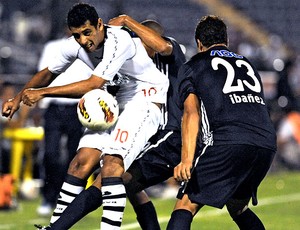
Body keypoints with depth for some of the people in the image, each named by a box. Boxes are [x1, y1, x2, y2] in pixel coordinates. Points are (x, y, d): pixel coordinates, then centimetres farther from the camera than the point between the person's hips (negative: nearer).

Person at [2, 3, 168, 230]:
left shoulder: (119, 41, -29)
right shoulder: (76, 45, -5)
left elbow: (93, 85, -32)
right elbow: (49, 73, 14)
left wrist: (42, 93, -28)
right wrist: (19, 98, 4)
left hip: (148, 96, -7)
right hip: (118, 100, 7)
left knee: (113, 160, -24)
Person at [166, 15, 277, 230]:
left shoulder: (192, 67, 16)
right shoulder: (248, 65, 32)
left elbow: (192, 112, 1)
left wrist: (187, 159, -10)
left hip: (228, 142, -5)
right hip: (267, 143, 5)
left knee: (186, 206, -4)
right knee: (237, 206, 27)